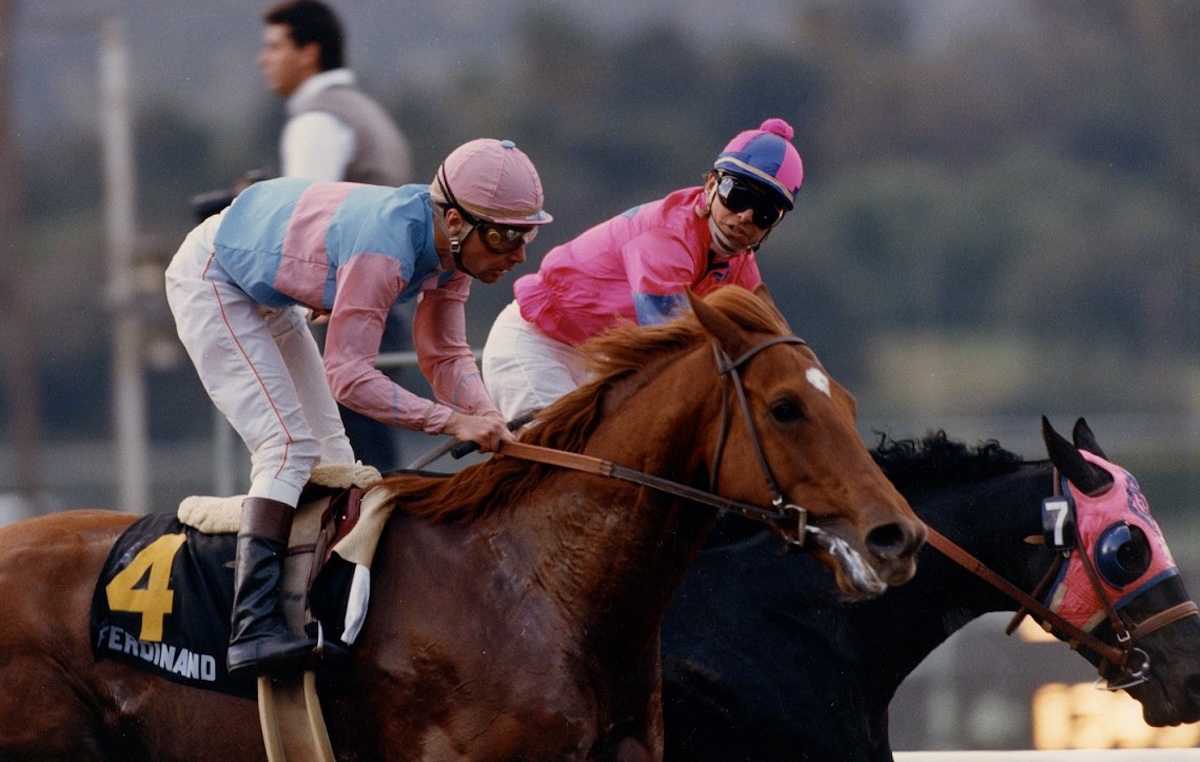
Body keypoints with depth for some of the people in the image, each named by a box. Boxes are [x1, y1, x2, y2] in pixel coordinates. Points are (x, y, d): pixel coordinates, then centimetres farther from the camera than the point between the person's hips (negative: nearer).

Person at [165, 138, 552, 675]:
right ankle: (253, 629, -28)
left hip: (269, 300, 10)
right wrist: (452, 421, -40)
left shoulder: (454, 248, -12)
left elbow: (445, 354, -5)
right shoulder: (386, 250, -38)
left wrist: (488, 419, -23)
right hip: (210, 282, -10)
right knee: (288, 444, -21)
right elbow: (348, 376, -37)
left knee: (329, 453, 9)